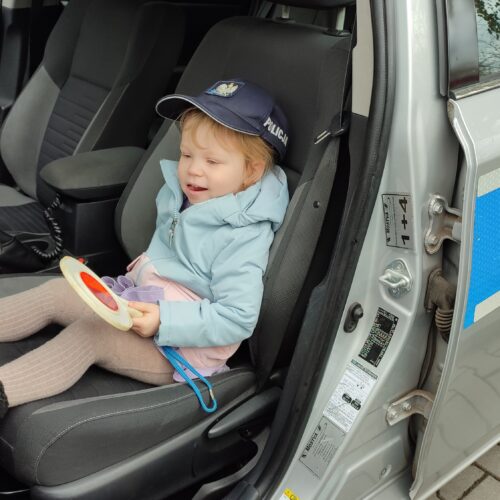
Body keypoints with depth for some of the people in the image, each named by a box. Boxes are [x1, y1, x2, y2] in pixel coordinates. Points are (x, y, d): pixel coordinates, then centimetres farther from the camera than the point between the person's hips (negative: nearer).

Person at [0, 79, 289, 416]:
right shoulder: (182, 197, 2)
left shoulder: (244, 239, -23)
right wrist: (150, 260, 10)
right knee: (57, 291, -1)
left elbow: (238, 319, -27)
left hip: (182, 346, -8)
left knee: (92, 331, -27)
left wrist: (164, 320, -32)